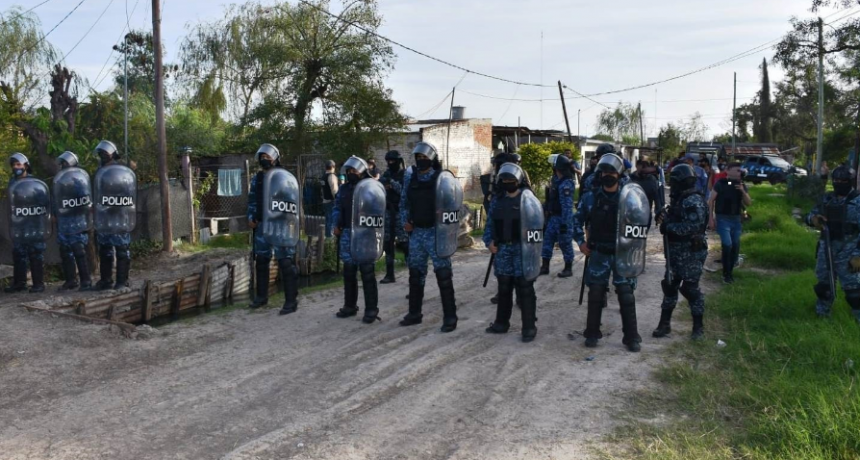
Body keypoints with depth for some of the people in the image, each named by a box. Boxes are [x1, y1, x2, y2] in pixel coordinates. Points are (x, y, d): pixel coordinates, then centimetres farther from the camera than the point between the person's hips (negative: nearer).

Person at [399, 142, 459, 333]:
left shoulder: (441, 178, -8)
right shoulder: (410, 177, 7)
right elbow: (404, 202, 16)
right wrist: (405, 221, 3)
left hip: (436, 232, -5)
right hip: (416, 232, 6)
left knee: (443, 274, -4)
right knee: (415, 274, 13)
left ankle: (449, 317, 2)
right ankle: (414, 313, 26)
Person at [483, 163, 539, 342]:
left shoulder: (528, 199, -6)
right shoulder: (497, 200, 9)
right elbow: (490, 224, 14)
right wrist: (489, 241, 1)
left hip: (522, 249, -5)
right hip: (503, 249, 5)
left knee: (525, 290, -2)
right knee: (503, 289, 15)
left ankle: (529, 327, 6)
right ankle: (501, 323, 26)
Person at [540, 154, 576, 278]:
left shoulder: (566, 184, -20)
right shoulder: (556, 180, 9)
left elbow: (567, 206, -24)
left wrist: (565, 223, -26)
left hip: (562, 218, -9)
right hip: (553, 217, 9)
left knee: (565, 243, 1)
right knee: (547, 240, 10)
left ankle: (568, 269, 12)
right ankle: (545, 266, 18)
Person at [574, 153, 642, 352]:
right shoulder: (591, 197, -2)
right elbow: (578, 219, 10)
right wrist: (580, 241, 2)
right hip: (598, 253, 1)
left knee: (626, 295, -1)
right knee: (595, 293, 6)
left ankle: (631, 337, 9)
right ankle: (592, 334, 18)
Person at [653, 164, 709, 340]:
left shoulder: (694, 201, -18)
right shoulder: (679, 199, 11)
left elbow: (691, 227, -27)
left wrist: (667, 225, -21)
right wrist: (664, 218, -4)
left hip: (691, 253, -9)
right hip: (675, 251, 9)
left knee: (690, 288, -1)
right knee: (669, 286, 10)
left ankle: (698, 326, 13)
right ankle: (664, 323, 18)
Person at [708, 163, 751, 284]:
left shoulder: (741, 184, 7)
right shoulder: (720, 183, -7)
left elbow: (748, 203, 6)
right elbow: (711, 201, -5)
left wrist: (743, 191, -11)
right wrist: (711, 218, -9)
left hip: (736, 219, 5)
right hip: (722, 218, -5)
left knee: (736, 247, 5)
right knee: (727, 244, -15)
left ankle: (729, 272, 21)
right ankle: (726, 274, -1)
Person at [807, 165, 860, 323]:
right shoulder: (827, 199, 6)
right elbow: (810, 215, 15)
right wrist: (813, 218, -12)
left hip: (847, 252, -6)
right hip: (826, 248, 6)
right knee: (823, 281, 16)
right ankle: (821, 311, 31)